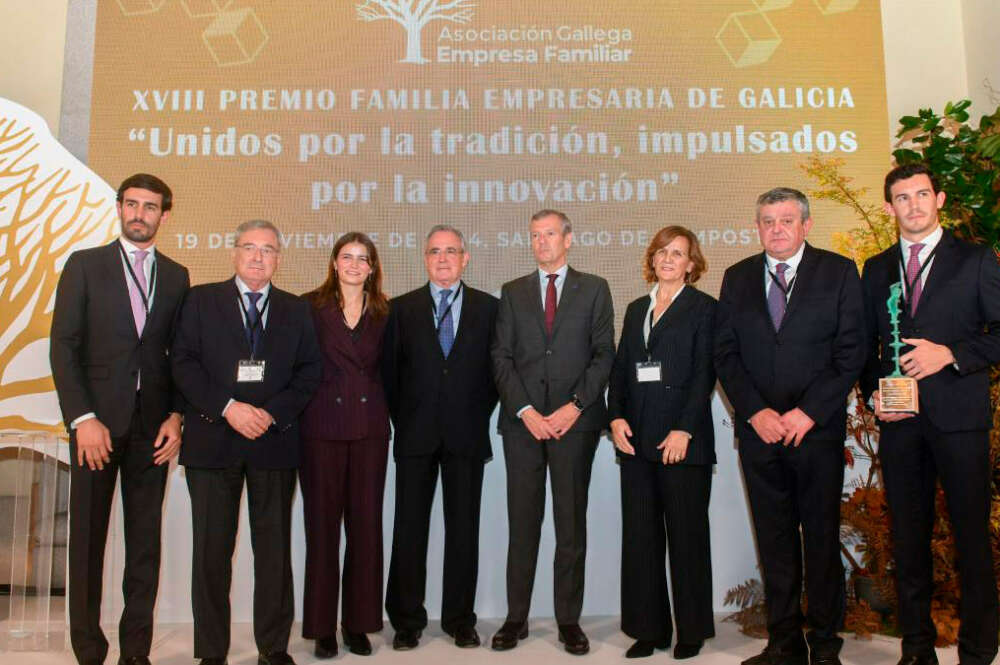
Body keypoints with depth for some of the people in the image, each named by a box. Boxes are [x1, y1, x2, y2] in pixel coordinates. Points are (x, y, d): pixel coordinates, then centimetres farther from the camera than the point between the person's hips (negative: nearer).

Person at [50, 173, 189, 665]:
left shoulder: (176, 276, 11)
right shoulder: (84, 265, 4)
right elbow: (63, 347, -2)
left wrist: (175, 416, -2)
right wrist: (83, 419, -11)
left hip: (153, 424, 2)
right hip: (97, 421, -2)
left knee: (146, 540, 6)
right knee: (87, 537, 4)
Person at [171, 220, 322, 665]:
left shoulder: (295, 310, 12)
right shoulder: (201, 300, 8)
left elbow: (309, 372, 6)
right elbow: (183, 363, -1)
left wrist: (273, 413, -9)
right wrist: (227, 408, -13)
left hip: (274, 442, 1)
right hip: (212, 441, -1)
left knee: (274, 548, 5)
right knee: (211, 549, 4)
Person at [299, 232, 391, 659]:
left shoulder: (383, 312, 10)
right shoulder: (311, 306, 2)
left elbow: (387, 368, 13)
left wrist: (386, 412, 4)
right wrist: (299, 412, -4)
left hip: (370, 428, 2)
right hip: (321, 427, -2)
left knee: (366, 524, 4)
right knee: (322, 523, 2)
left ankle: (359, 623, 16)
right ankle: (322, 627, 13)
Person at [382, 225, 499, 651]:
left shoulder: (487, 308, 6)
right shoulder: (403, 308, 7)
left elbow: (495, 368, 7)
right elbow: (390, 371, 7)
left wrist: (480, 416, 1)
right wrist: (402, 421, 2)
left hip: (466, 435, 0)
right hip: (415, 436, 0)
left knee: (463, 529, 6)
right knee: (409, 529, 4)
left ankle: (460, 619, 20)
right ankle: (407, 620, 18)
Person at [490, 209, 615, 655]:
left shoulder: (593, 289, 8)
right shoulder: (513, 293, 12)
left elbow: (603, 354, 2)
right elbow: (502, 357, 5)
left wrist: (575, 406, -10)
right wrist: (525, 410, -7)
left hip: (575, 420, -1)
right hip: (523, 421, 1)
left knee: (571, 525, 5)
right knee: (522, 524, 6)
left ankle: (569, 620, 15)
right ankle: (516, 618, 15)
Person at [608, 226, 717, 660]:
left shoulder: (703, 307, 1)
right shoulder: (636, 309, 17)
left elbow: (704, 374, -7)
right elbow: (620, 368, 14)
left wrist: (684, 431, -16)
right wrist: (616, 417, -1)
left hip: (683, 439, -5)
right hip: (637, 438, 5)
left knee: (687, 535, 3)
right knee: (640, 535, 7)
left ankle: (692, 630, 17)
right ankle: (649, 629, 18)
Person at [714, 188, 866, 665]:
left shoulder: (839, 272, 2)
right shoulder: (737, 278, 10)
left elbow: (851, 353, -3)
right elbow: (725, 354, 6)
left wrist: (807, 412, -11)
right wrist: (755, 412, -6)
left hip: (818, 429, -2)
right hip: (759, 429, 2)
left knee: (822, 537, 6)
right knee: (774, 540, 8)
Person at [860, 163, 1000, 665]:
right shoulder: (876, 270, 14)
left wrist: (952, 354, -14)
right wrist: (874, 392, 0)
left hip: (959, 416, -3)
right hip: (898, 419, 3)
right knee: (908, 536, 9)